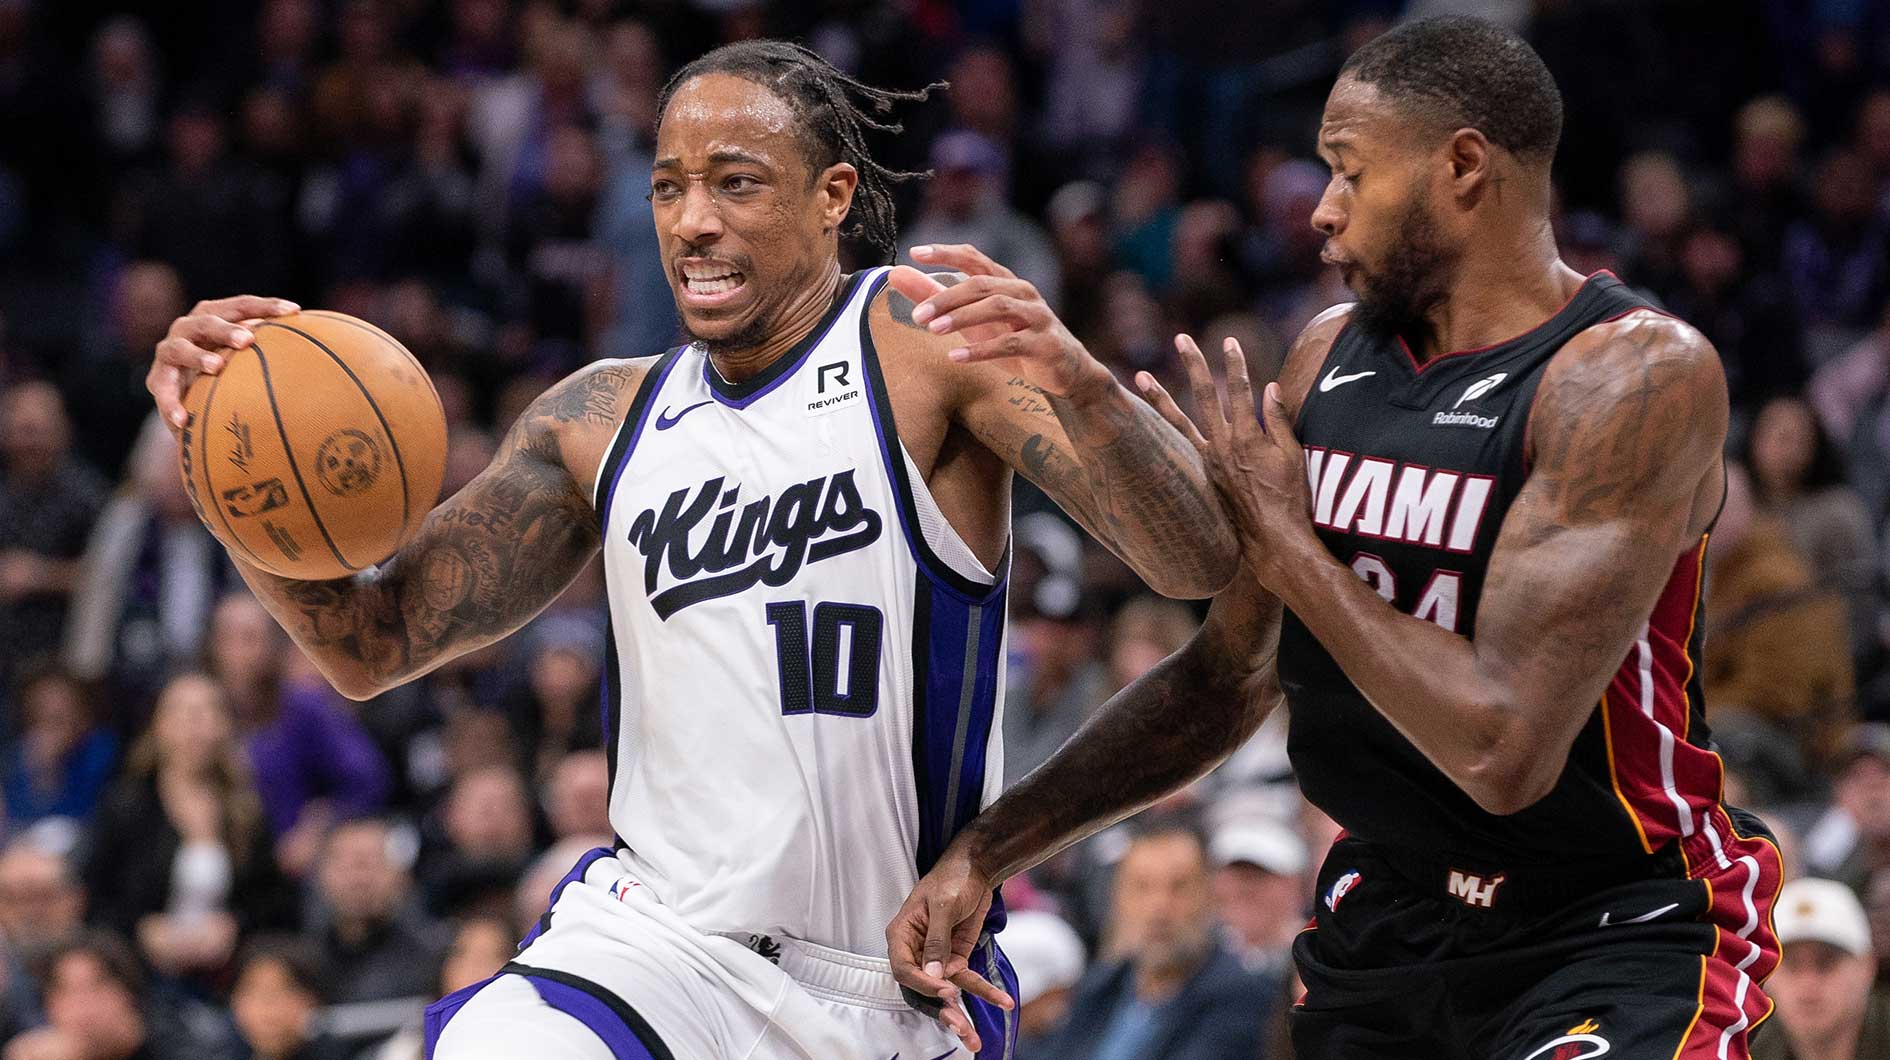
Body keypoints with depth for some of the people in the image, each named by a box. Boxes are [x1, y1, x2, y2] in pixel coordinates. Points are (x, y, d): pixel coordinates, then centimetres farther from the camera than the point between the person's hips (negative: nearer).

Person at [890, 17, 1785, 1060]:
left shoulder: (1640, 375, -20)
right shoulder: (1331, 355, 4)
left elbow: (1505, 749, -28)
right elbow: (1229, 675, 16)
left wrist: (1284, 544, -18)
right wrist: (987, 849, 10)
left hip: (1613, 938, -7)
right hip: (1382, 923, 7)